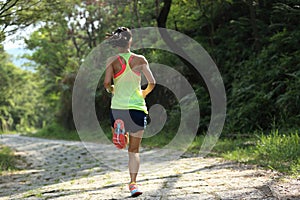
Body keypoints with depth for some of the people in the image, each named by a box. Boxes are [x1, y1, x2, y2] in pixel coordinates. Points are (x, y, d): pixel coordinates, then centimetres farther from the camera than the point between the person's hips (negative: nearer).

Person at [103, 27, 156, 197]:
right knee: (134, 149, 6)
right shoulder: (140, 59, -1)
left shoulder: (112, 61, -2)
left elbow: (107, 83, -13)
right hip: (137, 107, 0)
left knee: (123, 143, 24)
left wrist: (111, 89, 9)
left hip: (117, 107, 0)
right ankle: (133, 183, -3)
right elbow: (152, 83, -5)